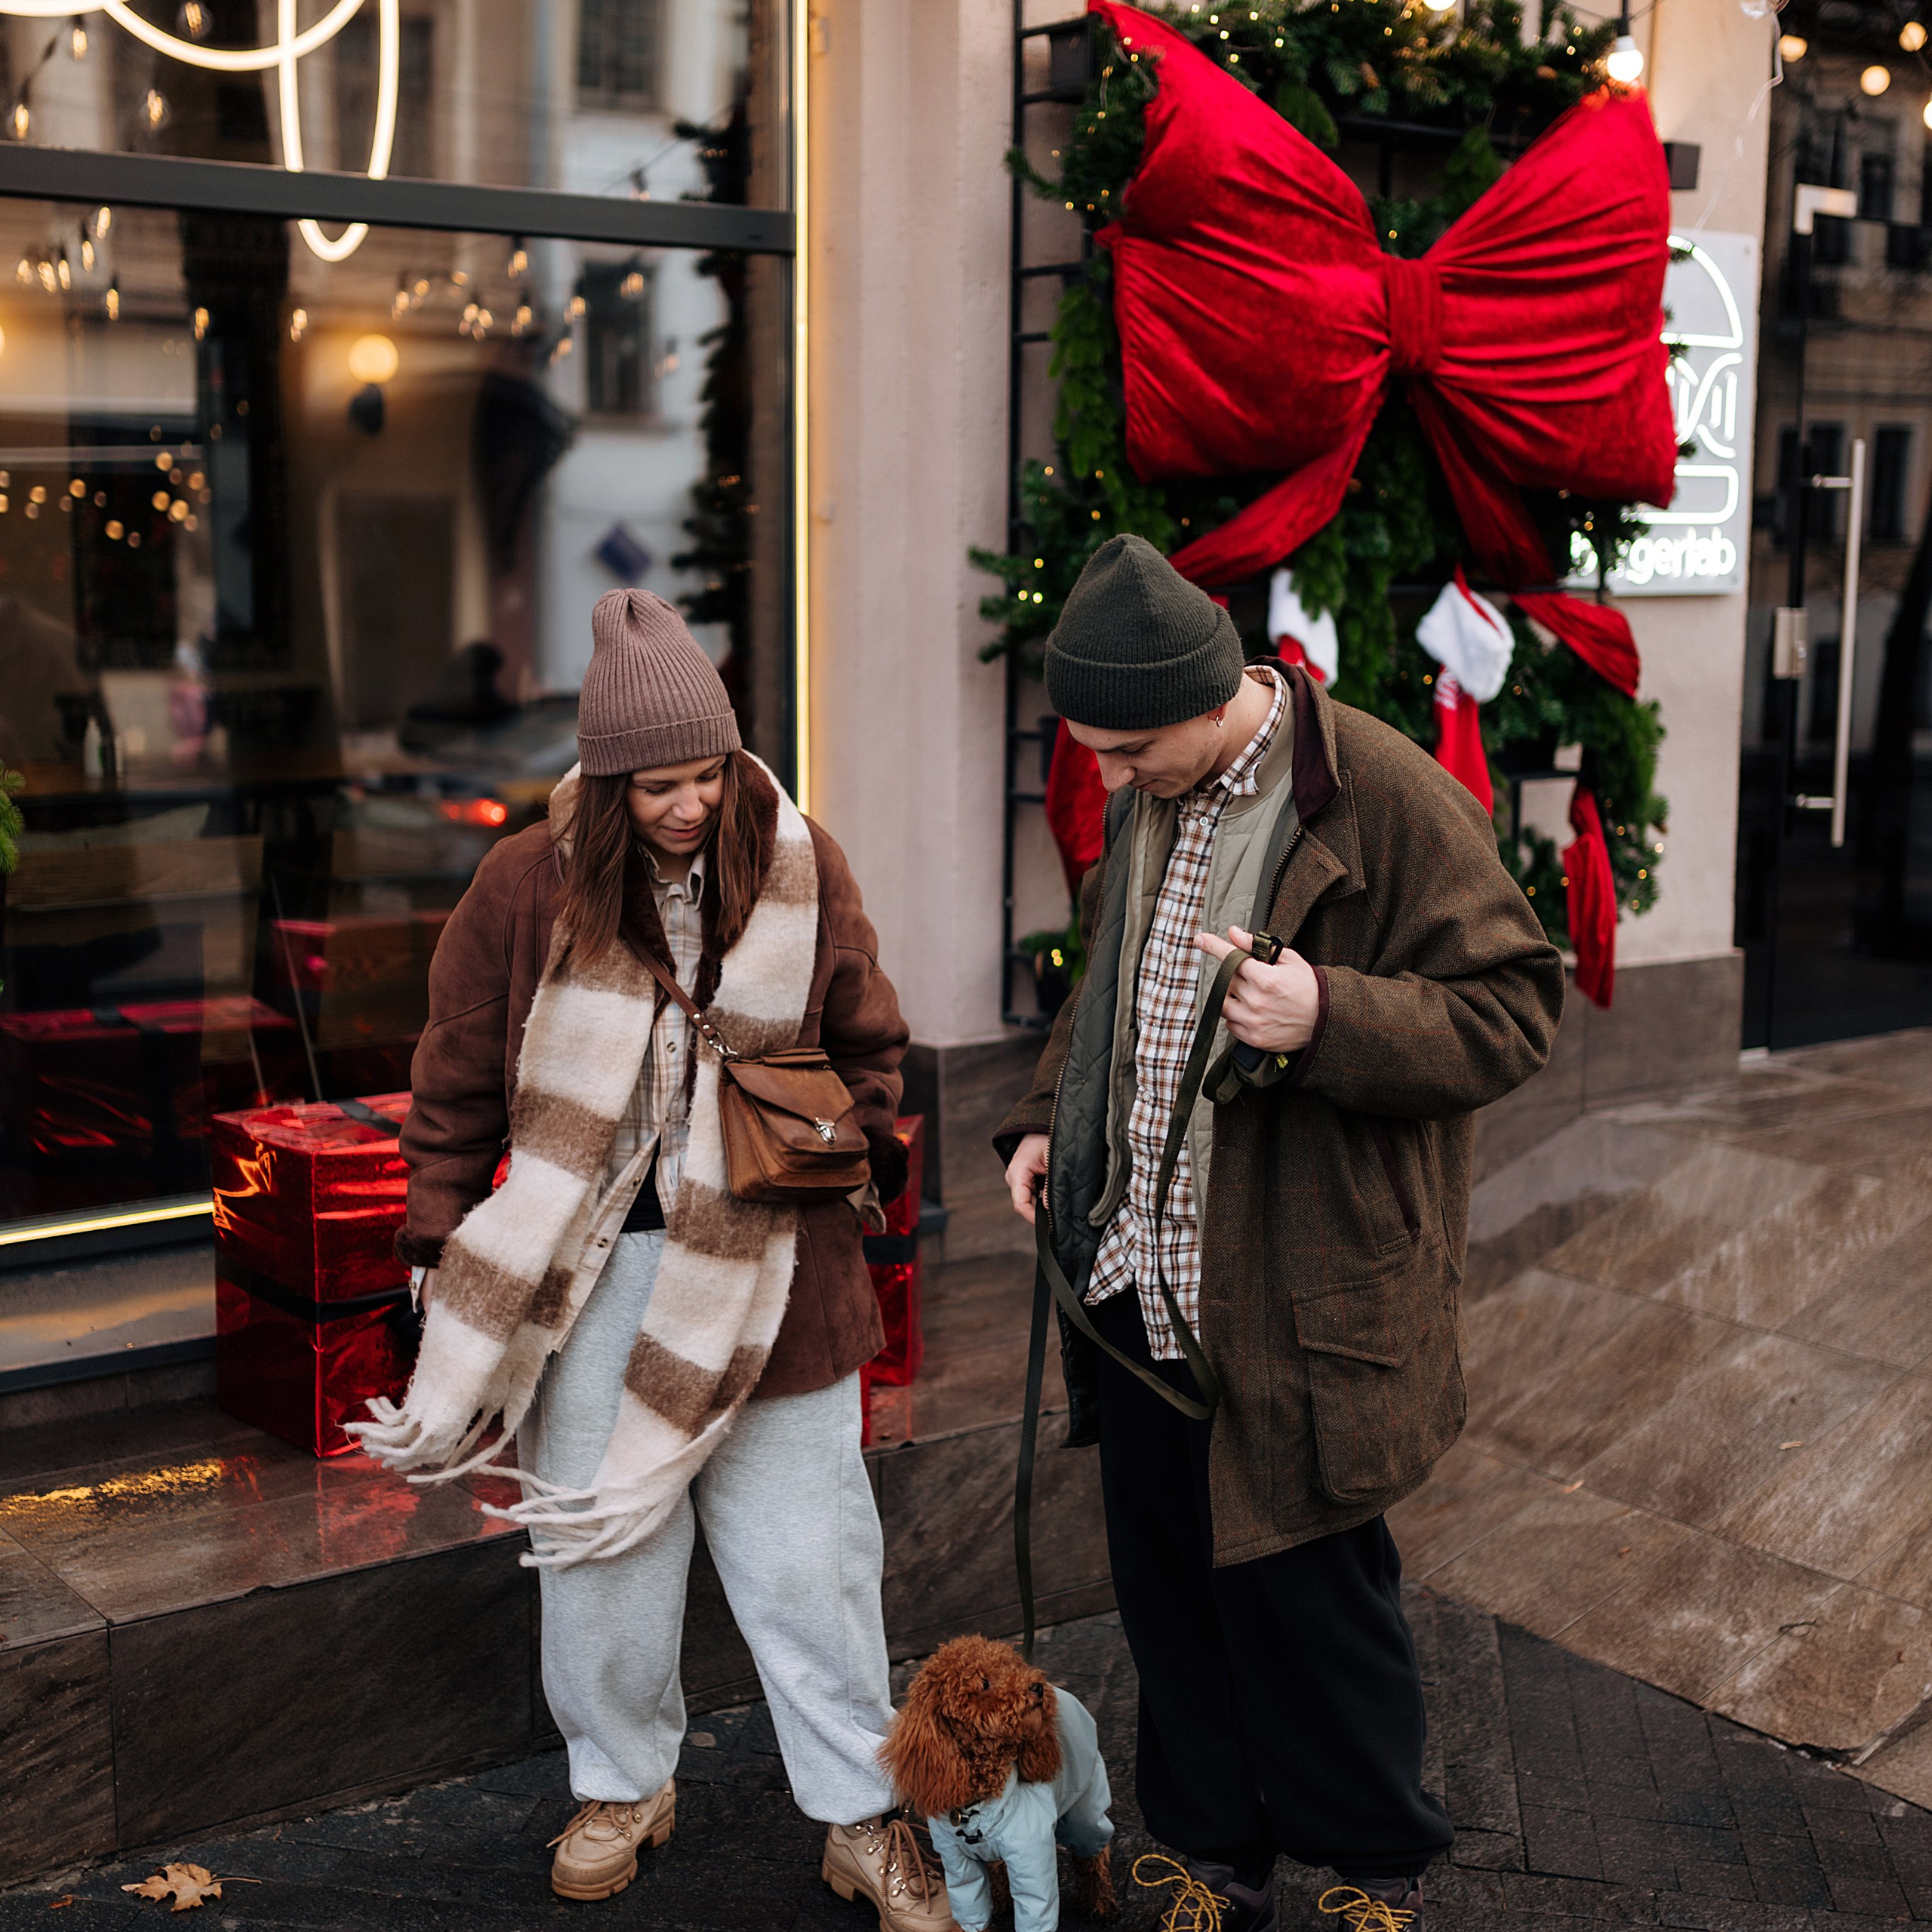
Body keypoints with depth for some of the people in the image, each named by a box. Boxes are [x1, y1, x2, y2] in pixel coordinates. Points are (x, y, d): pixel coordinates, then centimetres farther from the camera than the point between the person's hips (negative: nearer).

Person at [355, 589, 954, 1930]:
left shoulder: (802, 871, -4)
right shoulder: (527, 887, -7)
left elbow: (869, 1046, 8)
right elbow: (460, 1088, 1)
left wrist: (855, 1146, -10)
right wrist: (442, 1254, 0)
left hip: (766, 1270, 0)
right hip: (586, 1271, 0)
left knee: (806, 1552, 6)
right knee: (601, 1545, 13)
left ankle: (864, 1819, 21)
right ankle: (624, 1786, 36)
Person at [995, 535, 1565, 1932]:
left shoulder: (1391, 801, -15)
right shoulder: (1148, 801, 9)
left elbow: (1513, 1012, -15)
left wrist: (1331, 1018, -30)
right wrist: (1047, 1120, 12)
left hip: (1298, 1305, -7)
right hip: (1136, 1279, 7)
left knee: (1305, 1592, 5)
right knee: (1166, 1583, 15)